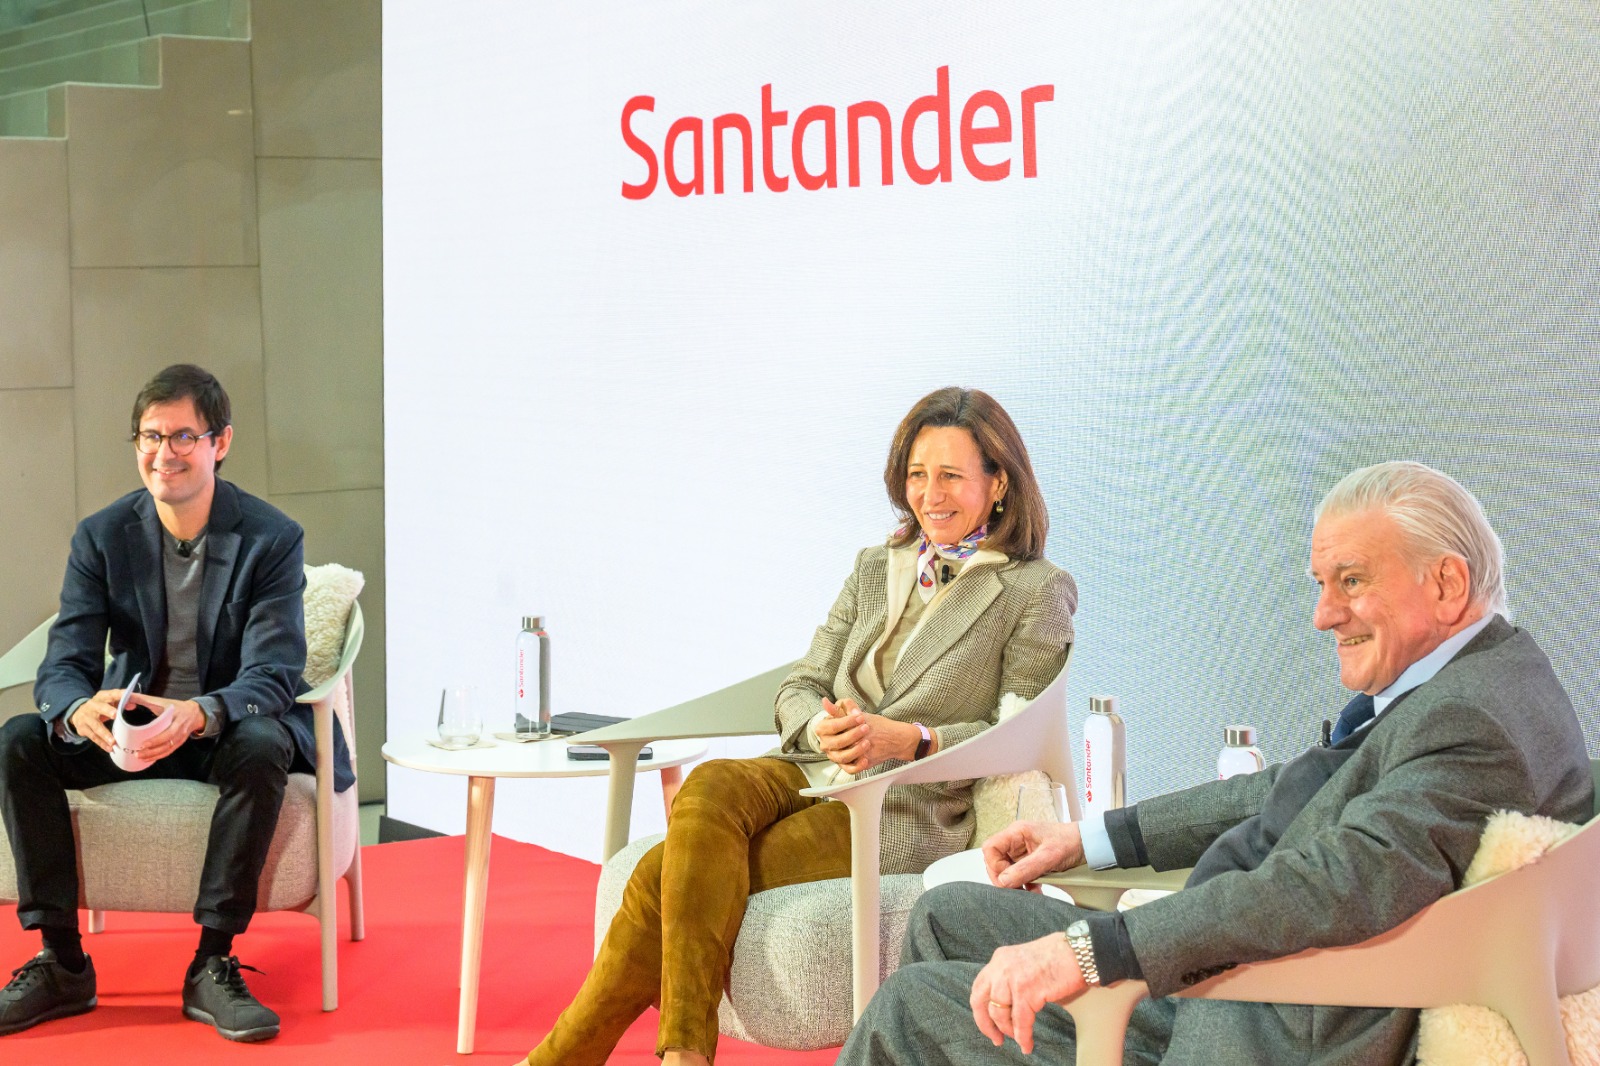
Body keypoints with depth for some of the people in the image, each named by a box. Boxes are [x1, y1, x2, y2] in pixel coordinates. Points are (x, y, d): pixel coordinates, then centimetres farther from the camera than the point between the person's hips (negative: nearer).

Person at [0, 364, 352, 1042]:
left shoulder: (272, 539, -12)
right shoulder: (102, 537, -3)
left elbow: (273, 675, -21)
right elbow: (63, 664, -10)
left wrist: (198, 714, -44)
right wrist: (80, 711, -38)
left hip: (225, 729, -3)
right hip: (125, 727, 3)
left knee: (262, 746, -37)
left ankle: (213, 965, -29)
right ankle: (60, 962, -16)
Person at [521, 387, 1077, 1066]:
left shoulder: (1038, 593, 5)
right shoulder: (875, 569, 21)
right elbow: (799, 688, 16)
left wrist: (910, 740, -17)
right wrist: (825, 728, -9)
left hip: (906, 814, -5)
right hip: (808, 776, 5)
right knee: (709, 789, -32)